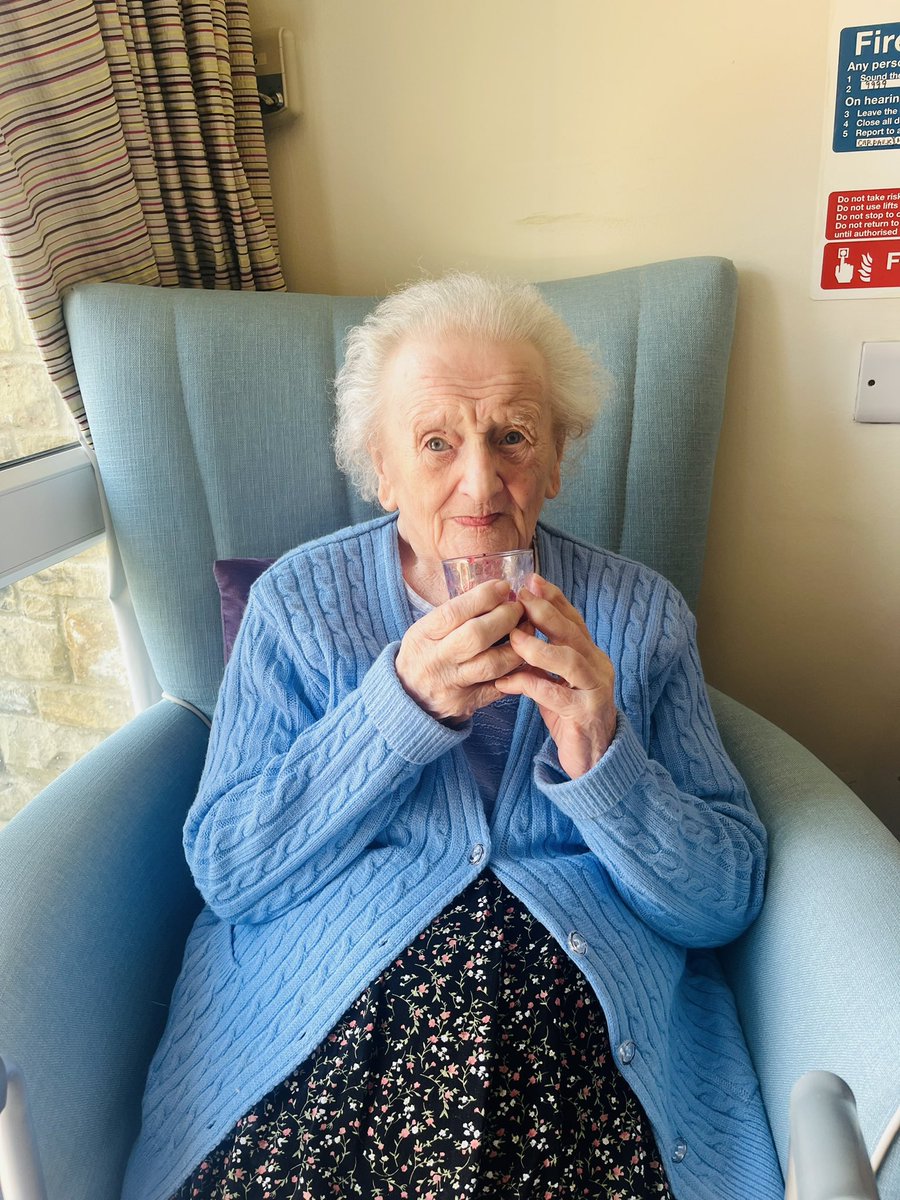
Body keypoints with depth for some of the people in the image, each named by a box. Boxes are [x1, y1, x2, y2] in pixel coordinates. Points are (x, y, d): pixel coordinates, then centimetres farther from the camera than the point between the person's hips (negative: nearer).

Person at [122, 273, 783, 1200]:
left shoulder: (642, 614, 2)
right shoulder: (297, 600, 1)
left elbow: (728, 902, 0)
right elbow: (225, 871, -5)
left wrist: (602, 760, -19)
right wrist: (401, 703, -18)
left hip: (587, 1011, 2)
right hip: (317, 1011, 0)